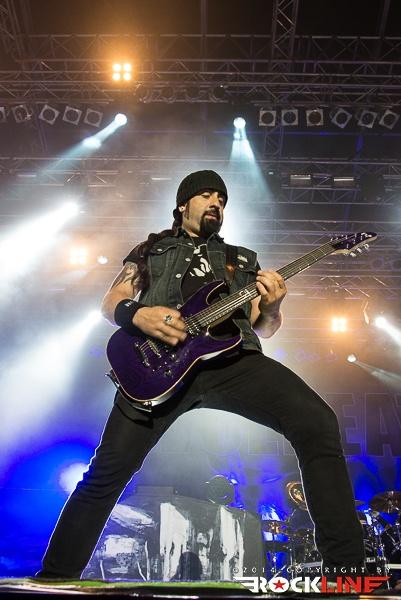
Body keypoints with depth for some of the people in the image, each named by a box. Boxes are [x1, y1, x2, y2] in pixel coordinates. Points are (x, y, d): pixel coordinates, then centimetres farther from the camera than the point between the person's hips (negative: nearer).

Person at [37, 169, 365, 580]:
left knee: (318, 425, -20)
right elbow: (111, 301, 17)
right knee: (107, 472, -7)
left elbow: (263, 328, 23)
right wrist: (138, 314, -8)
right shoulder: (153, 248, 26)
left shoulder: (243, 259, 30)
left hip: (233, 357, 2)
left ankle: (346, 571, -12)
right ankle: (56, 576, 15)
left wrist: (271, 308, -2)